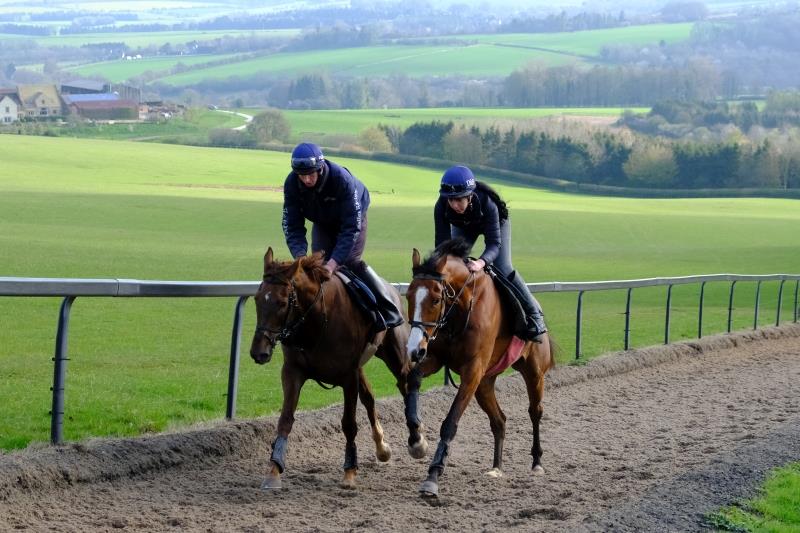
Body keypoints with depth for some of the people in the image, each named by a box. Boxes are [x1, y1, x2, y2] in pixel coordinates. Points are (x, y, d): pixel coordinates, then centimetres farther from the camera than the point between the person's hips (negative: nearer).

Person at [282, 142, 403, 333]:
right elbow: (292, 226, -25)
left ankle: (390, 312, -14)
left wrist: (334, 261, -48)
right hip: (322, 223, 5)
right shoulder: (292, 184, -28)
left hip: (352, 216, -5)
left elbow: (351, 227, -39)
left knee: (350, 262, -20)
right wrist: (300, 256, -42)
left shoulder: (342, 179, -40)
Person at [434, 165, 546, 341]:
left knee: (502, 268, -16)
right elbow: (443, 242, -33)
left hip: (496, 222, -3)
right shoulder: (442, 207, -38)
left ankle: (534, 314, -6)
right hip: (463, 226, 3)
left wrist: (481, 262, -65)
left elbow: (494, 243, -45)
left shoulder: (487, 204, -45)